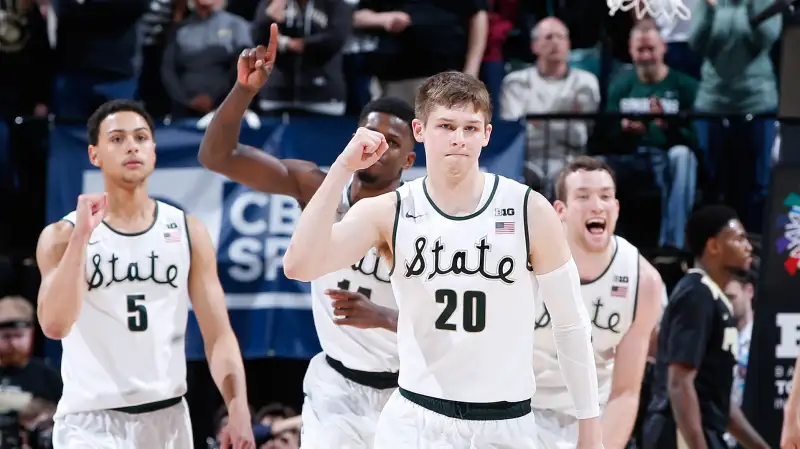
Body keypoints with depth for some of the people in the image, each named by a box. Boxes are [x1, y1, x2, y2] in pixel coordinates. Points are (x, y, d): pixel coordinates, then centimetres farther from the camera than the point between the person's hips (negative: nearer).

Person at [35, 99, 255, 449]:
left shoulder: (188, 232, 5)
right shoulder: (62, 236, -2)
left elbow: (218, 334, 2)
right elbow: (55, 325, -18)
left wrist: (239, 412, -11)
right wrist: (82, 234, -20)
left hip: (167, 416, 3)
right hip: (90, 420, -3)